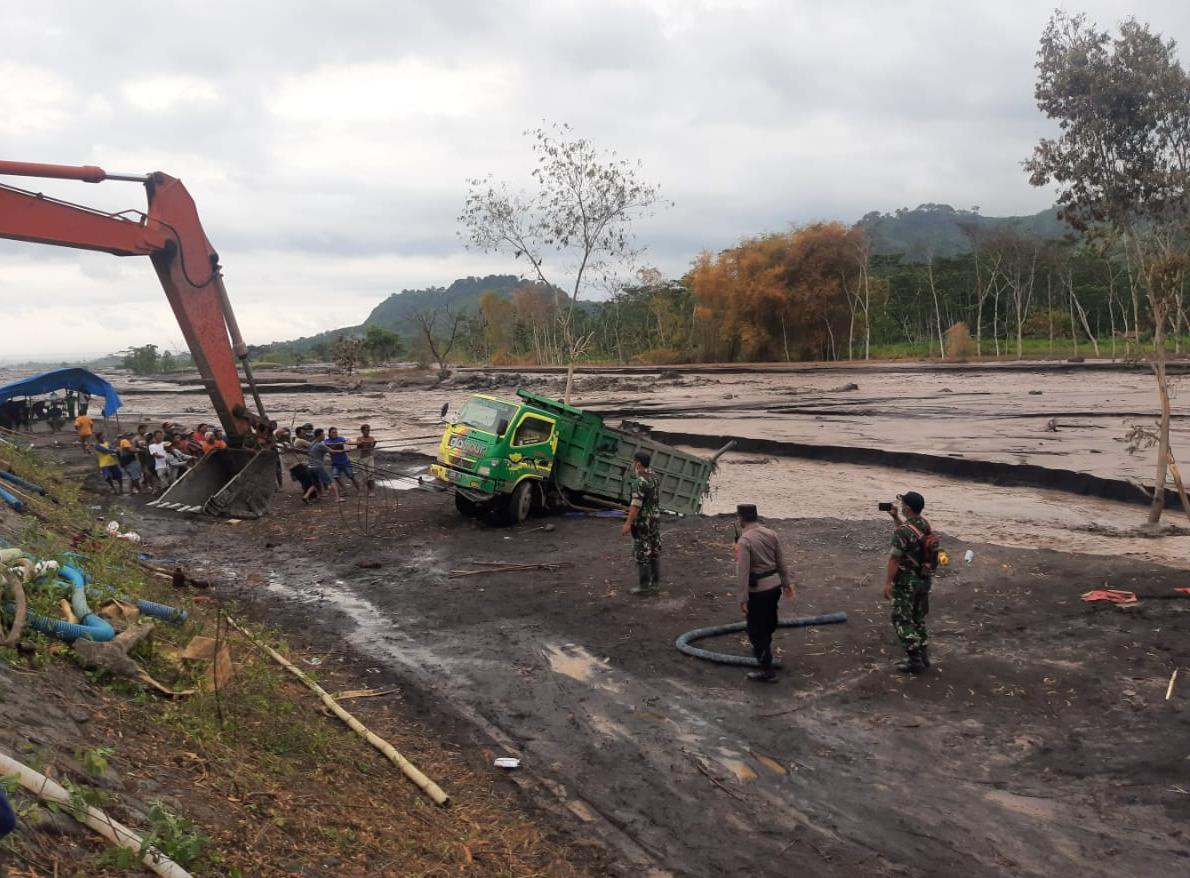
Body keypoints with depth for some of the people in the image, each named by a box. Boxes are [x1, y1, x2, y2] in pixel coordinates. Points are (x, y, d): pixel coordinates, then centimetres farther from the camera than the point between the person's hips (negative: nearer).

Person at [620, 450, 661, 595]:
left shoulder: (640, 481, -19)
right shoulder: (654, 478, 10)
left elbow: (636, 504, -23)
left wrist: (628, 523, -23)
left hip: (642, 522, -9)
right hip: (655, 519, 9)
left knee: (642, 553, -3)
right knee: (654, 551, 12)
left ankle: (645, 586, -1)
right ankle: (655, 583, 17)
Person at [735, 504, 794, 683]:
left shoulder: (744, 541, -20)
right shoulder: (770, 534, 3)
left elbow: (742, 572, -22)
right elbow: (781, 562, 11)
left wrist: (743, 598, -18)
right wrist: (786, 583, 22)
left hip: (758, 589, -8)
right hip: (775, 585, 8)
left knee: (756, 629, 3)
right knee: (768, 623, 26)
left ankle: (766, 670, 6)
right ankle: (762, 650, 48)